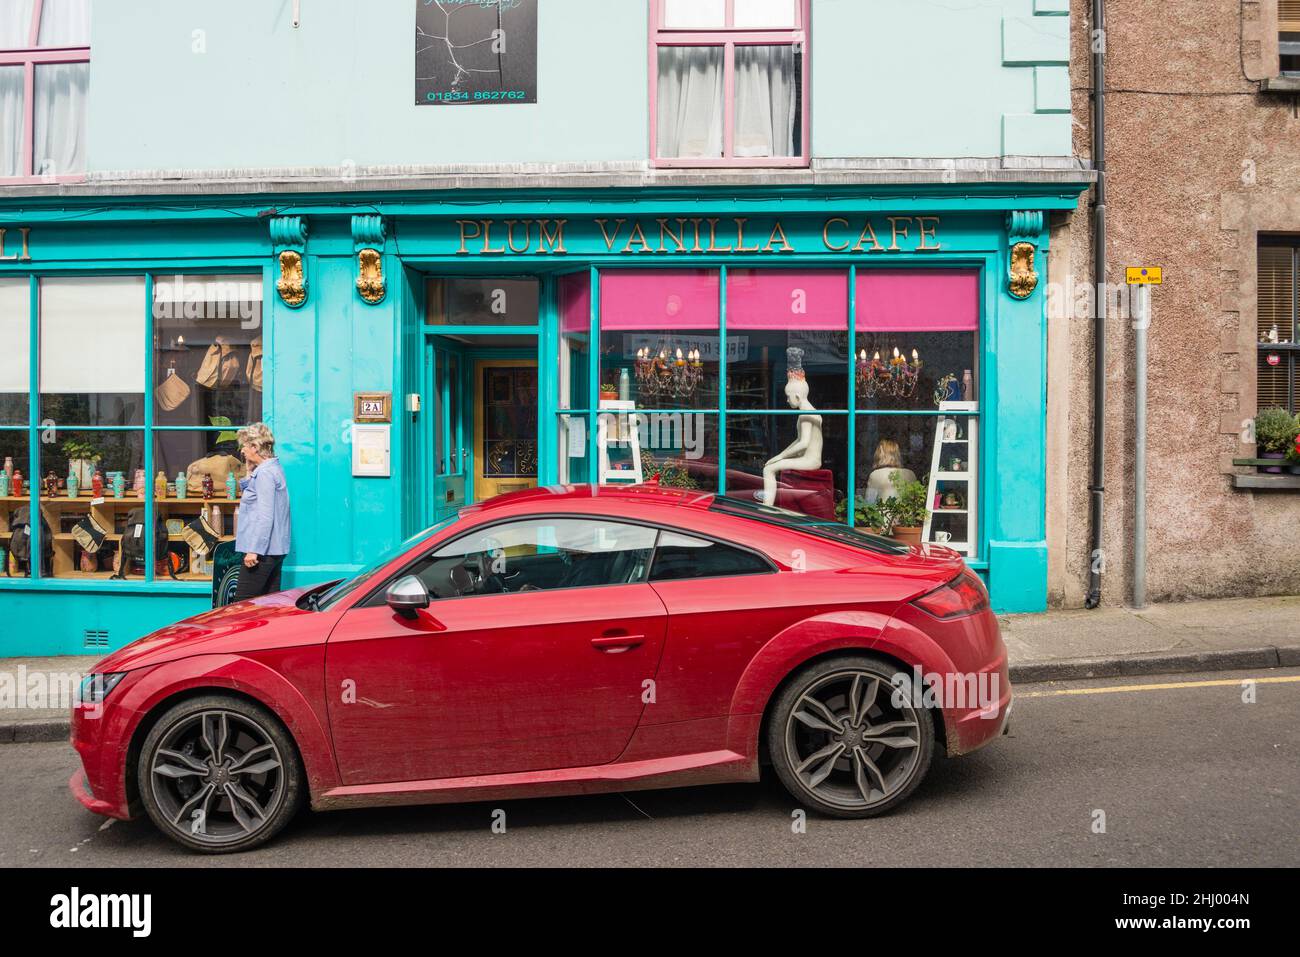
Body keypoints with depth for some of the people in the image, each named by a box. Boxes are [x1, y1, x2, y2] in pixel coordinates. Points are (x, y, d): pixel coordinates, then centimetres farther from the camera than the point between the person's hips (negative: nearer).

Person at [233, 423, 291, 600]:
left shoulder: (265, 473, -14)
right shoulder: (274, 468, 17)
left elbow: (265, 516, -20)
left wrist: (254, 550, -22)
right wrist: (250, 472, 16)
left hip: (262, 550, -10)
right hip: (274, 549, 10)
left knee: (243, 602, -8)